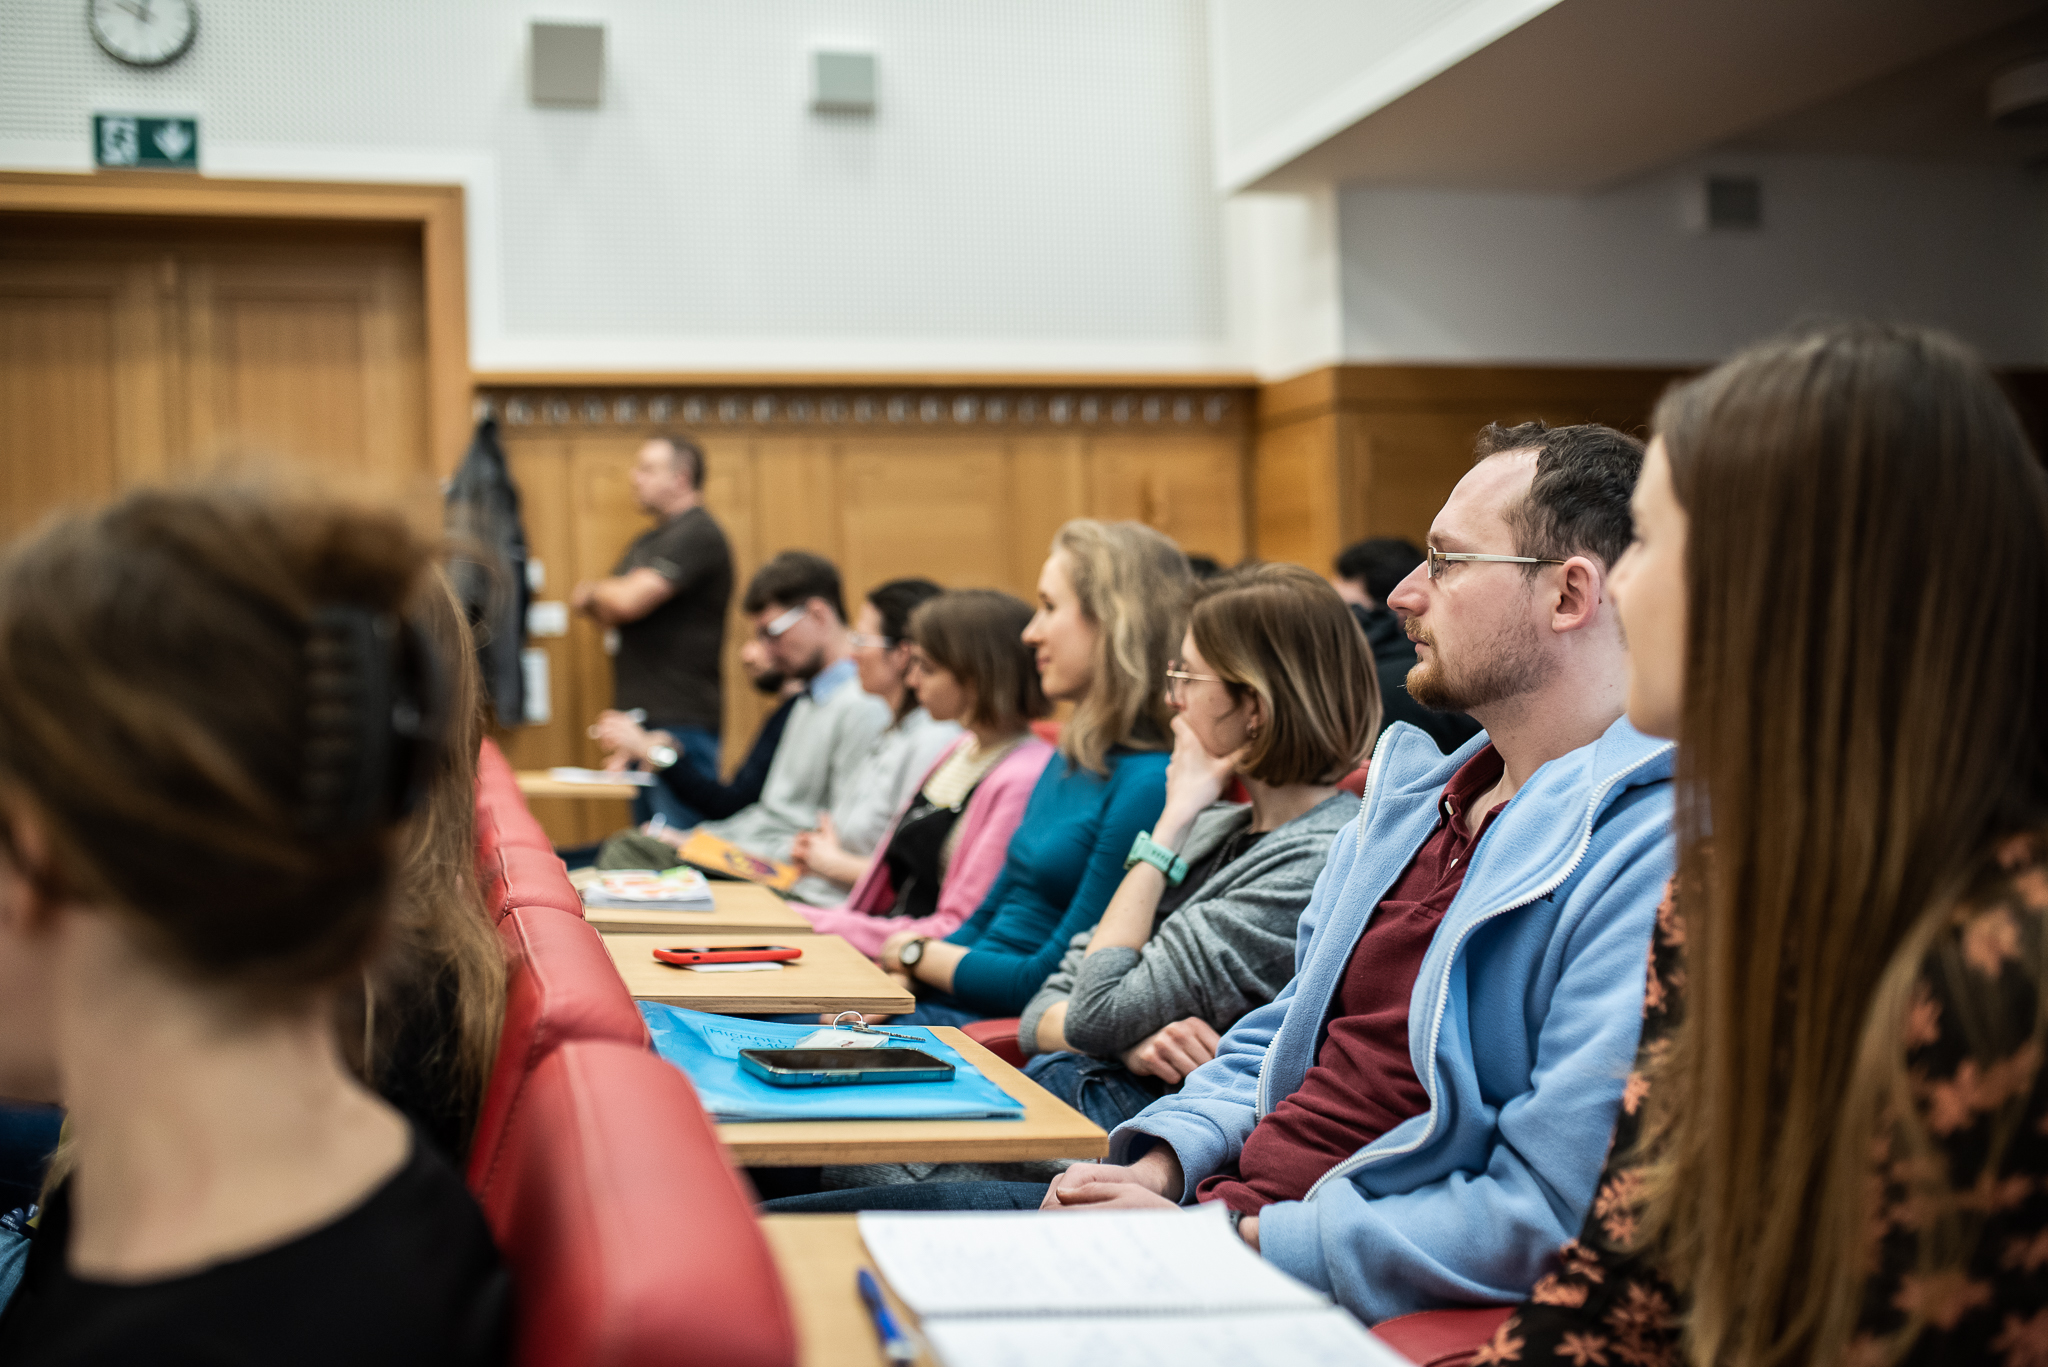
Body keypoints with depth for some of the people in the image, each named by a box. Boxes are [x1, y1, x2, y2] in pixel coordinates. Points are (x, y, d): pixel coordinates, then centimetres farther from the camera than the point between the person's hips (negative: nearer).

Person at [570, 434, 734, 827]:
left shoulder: (697, 535, -12)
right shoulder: (649, 540, 19)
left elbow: (629, 600, -20)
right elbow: (611, 611, 19)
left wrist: (594, 592, 2)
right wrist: (600, 600, -5)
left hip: (680, 724, -10)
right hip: (643, 720, 10)